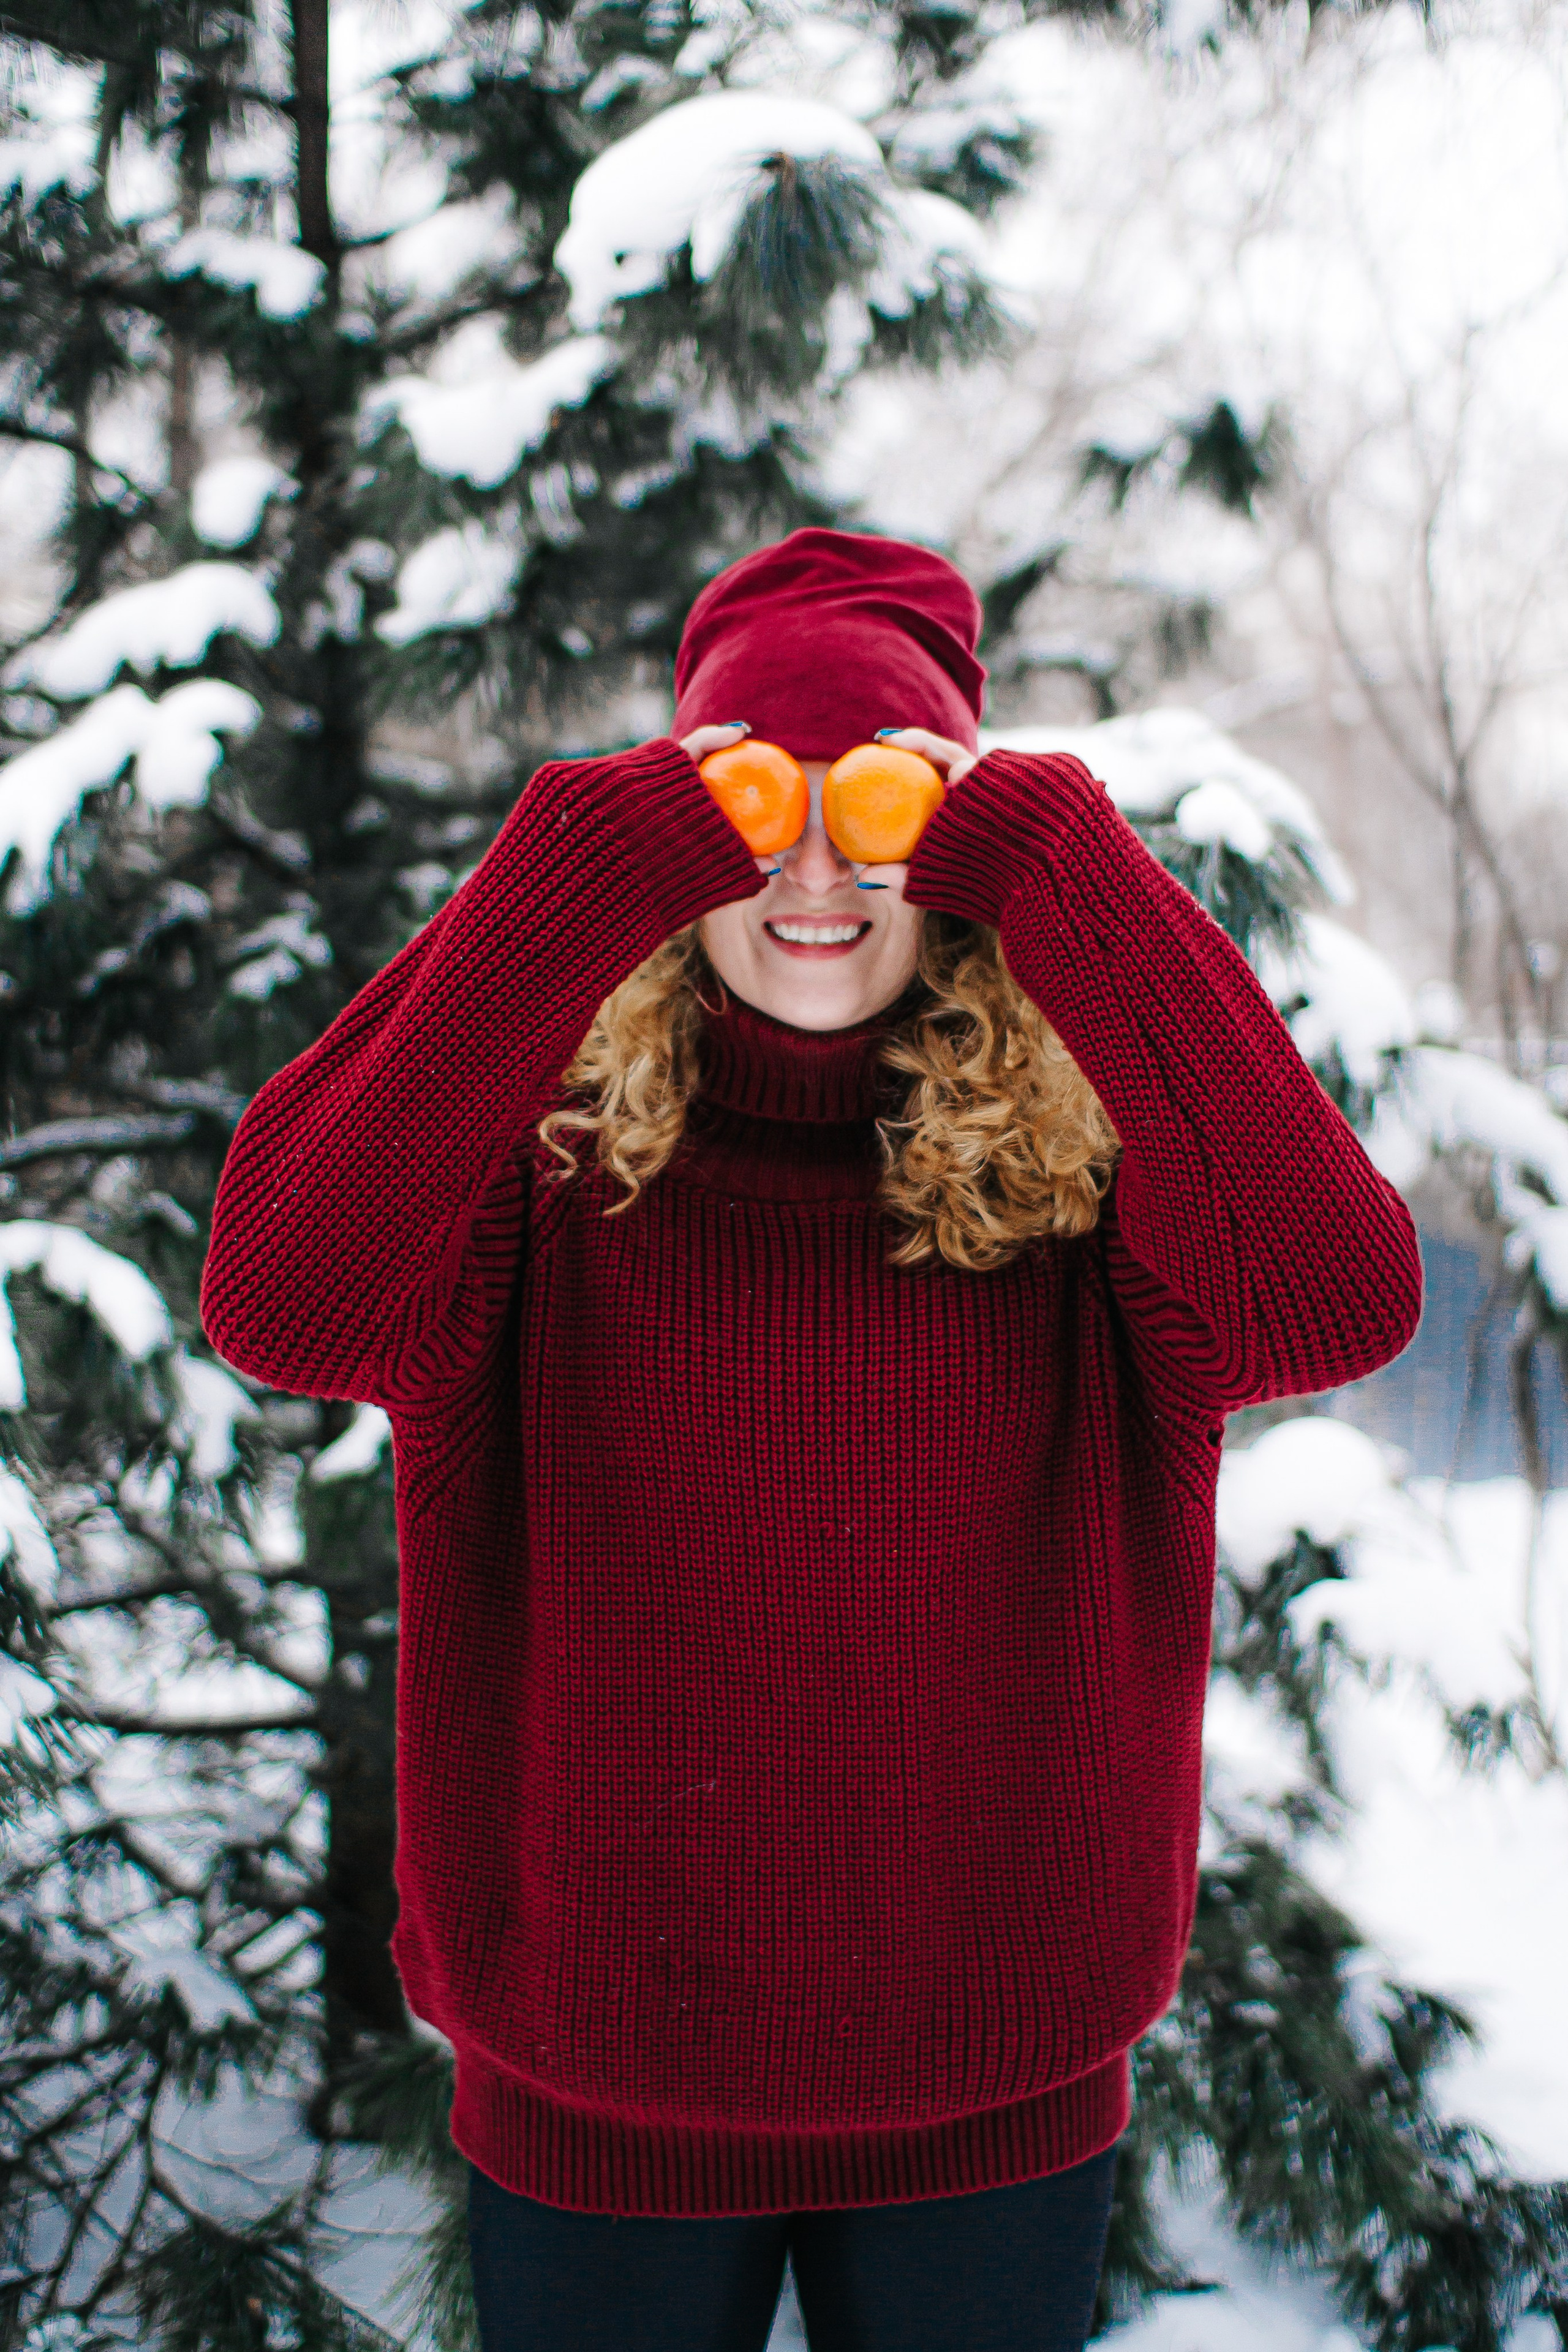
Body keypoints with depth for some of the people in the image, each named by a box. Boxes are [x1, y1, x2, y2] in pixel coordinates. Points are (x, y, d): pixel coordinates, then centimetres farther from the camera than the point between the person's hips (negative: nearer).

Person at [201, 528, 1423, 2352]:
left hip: (994, 2095, 1)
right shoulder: (547, 1157, -9)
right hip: (595, 2090, 0)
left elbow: (1336, 1302, -25)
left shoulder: (1076, 1167, -7)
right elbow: (274, 1301, -27)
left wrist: (1068, 876, -24)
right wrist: (577, 877, -26)